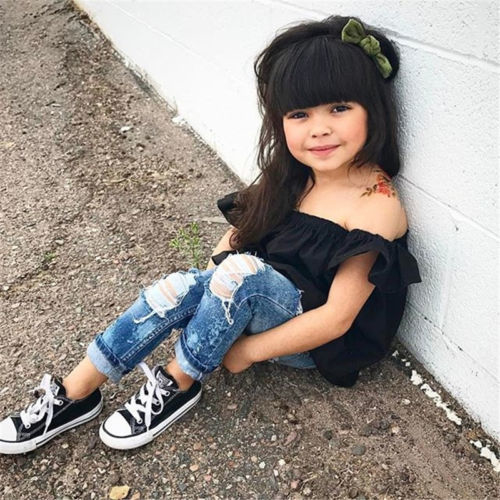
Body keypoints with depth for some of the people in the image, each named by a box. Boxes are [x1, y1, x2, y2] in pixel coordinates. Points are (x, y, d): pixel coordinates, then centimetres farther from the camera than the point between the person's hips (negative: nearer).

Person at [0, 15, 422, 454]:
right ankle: (73, 396, -8)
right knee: (179, 289, -20)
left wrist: (247, 350, -16)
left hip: (317, 342, -6)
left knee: (242, 271, -33)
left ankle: (177, 386, -12)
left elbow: (337, 318, -23)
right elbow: (242, 224, 6)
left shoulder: (376, 204, -23)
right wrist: (211, 294, -10)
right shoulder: (291, 175, -1)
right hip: (265, 305, 6)